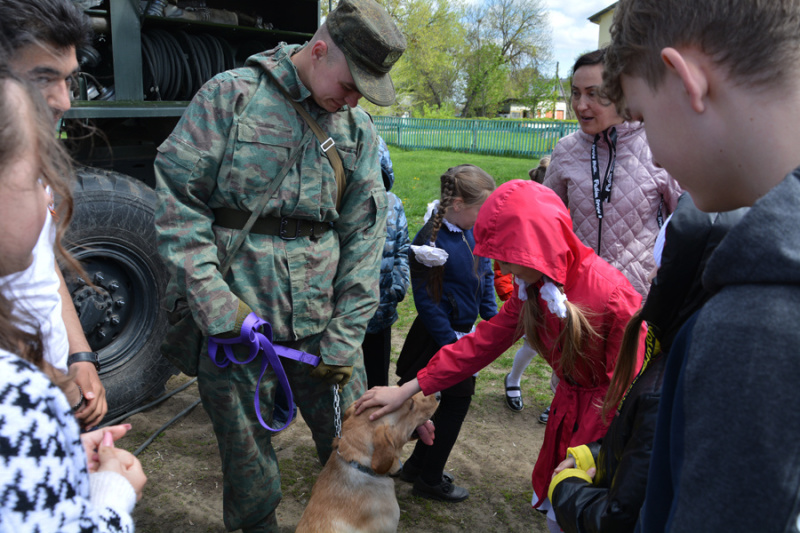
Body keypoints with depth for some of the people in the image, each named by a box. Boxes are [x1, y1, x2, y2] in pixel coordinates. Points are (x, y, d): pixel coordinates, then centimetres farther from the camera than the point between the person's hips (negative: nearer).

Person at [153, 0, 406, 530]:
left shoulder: (359, 128, 6)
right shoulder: (230, 96, -3)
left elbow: (365, 233, 4)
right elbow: (178, 197, -6)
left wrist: (345, 337, -2)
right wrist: (212, 299, -13)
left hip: (321, 322, 3)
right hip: (238, 318, -2)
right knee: (246, 446, 13)